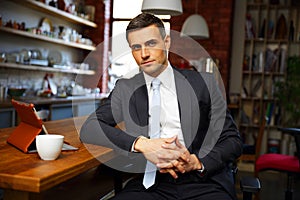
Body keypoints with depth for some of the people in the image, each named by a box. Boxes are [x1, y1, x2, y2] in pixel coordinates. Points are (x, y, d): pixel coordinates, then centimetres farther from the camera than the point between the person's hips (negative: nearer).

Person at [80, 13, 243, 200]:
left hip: (203, 180, 0)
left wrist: (198, 162, -15)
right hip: (151, 183, 1)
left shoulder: (204, 83, 4)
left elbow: (233, 140, 4)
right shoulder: (125, 89, 8)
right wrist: (141, 144, -19)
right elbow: (88, 128, -4)